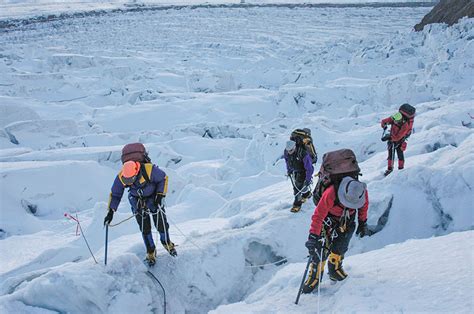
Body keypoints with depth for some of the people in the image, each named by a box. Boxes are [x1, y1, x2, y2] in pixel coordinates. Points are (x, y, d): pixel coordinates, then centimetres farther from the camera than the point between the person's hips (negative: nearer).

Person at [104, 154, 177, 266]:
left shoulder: (150, 170, -35)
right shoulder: (121, 178, -26)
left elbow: (163, 178, -15)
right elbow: (115, 194, -9)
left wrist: (160, 195, -19)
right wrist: (111, 211, -13)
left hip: (153, 197, -2)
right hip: (137, 200, 2)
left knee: (161, 223, -4)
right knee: (144, 228, -1)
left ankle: (167, 243, 25)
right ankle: (151, 252, 18)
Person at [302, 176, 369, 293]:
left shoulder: (363, 192, -26)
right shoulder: (330, 194, -40)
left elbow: (364, 206, -1)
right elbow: (318, 215, -35)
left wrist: (363, 223, 7)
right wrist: (313, 236, -38)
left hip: (347, 219, 3)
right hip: (329, 217, -3)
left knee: (340, 246, 0)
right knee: (322, 247, -11)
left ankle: (335, 268, 25)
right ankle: (315, 275, 1)